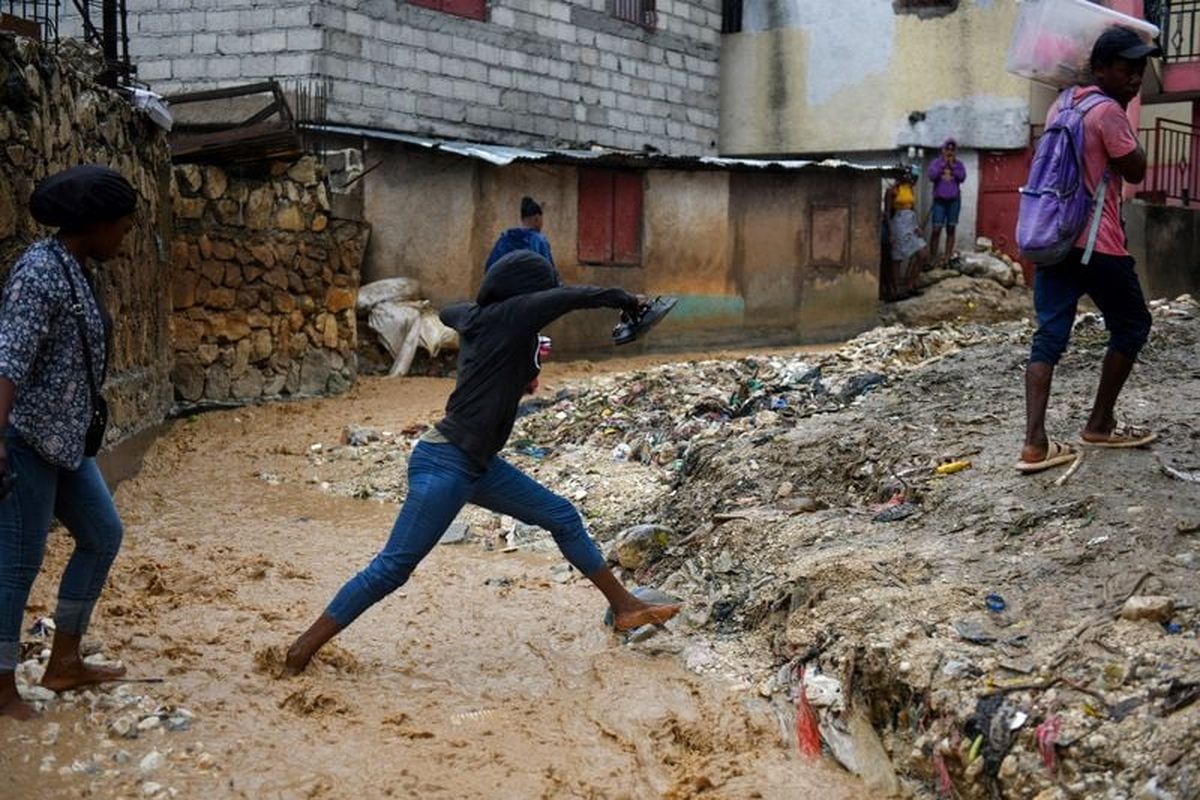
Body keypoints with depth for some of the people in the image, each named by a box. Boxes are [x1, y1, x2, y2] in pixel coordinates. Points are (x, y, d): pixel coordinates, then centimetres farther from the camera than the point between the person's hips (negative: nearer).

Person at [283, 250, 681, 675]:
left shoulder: (475, 317, 10)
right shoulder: (508, 316, -13)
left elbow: (448, 312, 34)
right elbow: (575, 296, -15)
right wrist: (628, 300, 2)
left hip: (479, 465, 10)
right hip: (444, 464, -10)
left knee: (562, 517, 12)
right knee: (393, 567, -9)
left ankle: (625, 608, 21)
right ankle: (300, 652, -2)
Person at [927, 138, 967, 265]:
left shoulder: (958, 164, 7)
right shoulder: (936, 162, 3)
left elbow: (962, 177, -8)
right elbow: (932, 176, -12)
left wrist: (952, 166, -12)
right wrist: (943, 164, -13)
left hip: (954, 200, 2)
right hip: (939, 200, -2)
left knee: (951, 229, 3)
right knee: (936, 229, -7)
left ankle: (947, 257, 8)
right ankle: (932, 258, -4)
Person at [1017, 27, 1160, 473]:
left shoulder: (1061, 106, 14)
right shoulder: (1109, 111, -12)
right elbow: (1135, 172, -7)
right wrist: (1126, 120, 4)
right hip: (1096, 244, -7)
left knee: (1049, 335, 1)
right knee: (1132, 325, 13)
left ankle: (1035, 442, -10)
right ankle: (1100, 424, 19)